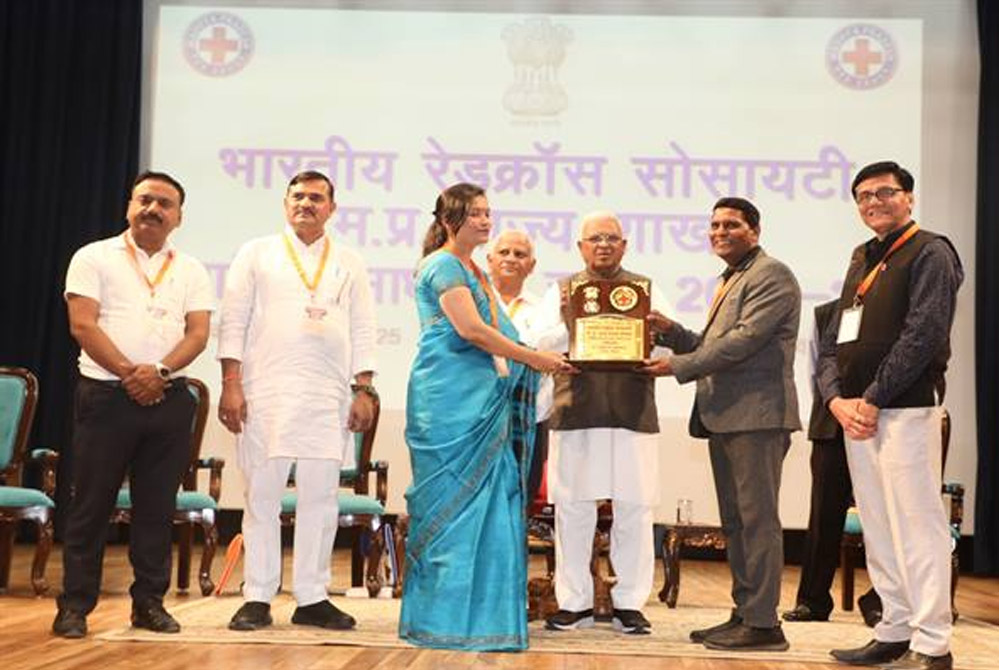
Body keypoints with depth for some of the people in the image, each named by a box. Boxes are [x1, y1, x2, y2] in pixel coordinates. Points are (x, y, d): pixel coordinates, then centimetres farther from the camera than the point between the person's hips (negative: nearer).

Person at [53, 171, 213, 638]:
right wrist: (129, 373, -14)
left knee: (158, 507, 6)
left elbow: (198, 332, 3)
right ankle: (75, 605, 9)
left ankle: (149, 602, 15)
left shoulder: (191, 271, 13)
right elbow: (82, 324, -6)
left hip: (169, 398, 3)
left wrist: (159, 371, -14)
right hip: (105, 395, -3)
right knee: (91, 503, 1)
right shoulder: (95, 258, 5)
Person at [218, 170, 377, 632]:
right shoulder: (256, 254, 10)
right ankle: (257, 598, 7)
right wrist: (231, 385, -5)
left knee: (321, 499, 2)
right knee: (262, 495, 0)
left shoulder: (349, 264, 15)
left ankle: (312, 598, 10)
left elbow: (362, 330, 12)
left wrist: (363, 390, 2)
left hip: (330, 398, 2)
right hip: (266, 394, -2)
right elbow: (234, 321, 4)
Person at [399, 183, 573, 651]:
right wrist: (535, 359, -11)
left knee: (490, 503, 6)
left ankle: (480, 613, 12)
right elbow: (471, 330, -16)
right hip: (450, 400, -9)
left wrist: (538, 358, 8)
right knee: (455, 503, -6)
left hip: (481, 401, 9)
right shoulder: (443, 265, -7)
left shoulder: (471, 270, 22)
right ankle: (445, 622, 2)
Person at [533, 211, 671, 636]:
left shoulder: (647, 290, 14)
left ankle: (629, 604, 12)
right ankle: (574, 602, 14)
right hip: (575, 414, 0)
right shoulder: (561, 291, 13)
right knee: (572, 509, 3)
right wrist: (567, 323, -15)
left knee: (634, 510, 1)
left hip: (633, 414, 0)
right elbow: (543, 345, 2)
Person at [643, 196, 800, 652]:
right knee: (735, 522, 12)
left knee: (757, 519, -7)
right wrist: (672, 332, 6)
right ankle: (743, 614, 19)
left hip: (756, 414, -10)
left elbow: (744, 339, -18)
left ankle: (762, 623, -2)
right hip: (724, 417, 10)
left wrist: (678, 366, -15)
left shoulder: (771, 275, -7)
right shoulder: (730, 281, 23)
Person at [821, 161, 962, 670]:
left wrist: (871, 400, -14)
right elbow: (833, 343, 17)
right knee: (878, 532, 12)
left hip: (905, 411, -8)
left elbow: (923, 335, -15)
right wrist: (836, 399, -1)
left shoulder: (929, 252, -3)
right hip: (855, 414, 8)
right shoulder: (862, 261, 20)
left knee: (917, 527, -7)